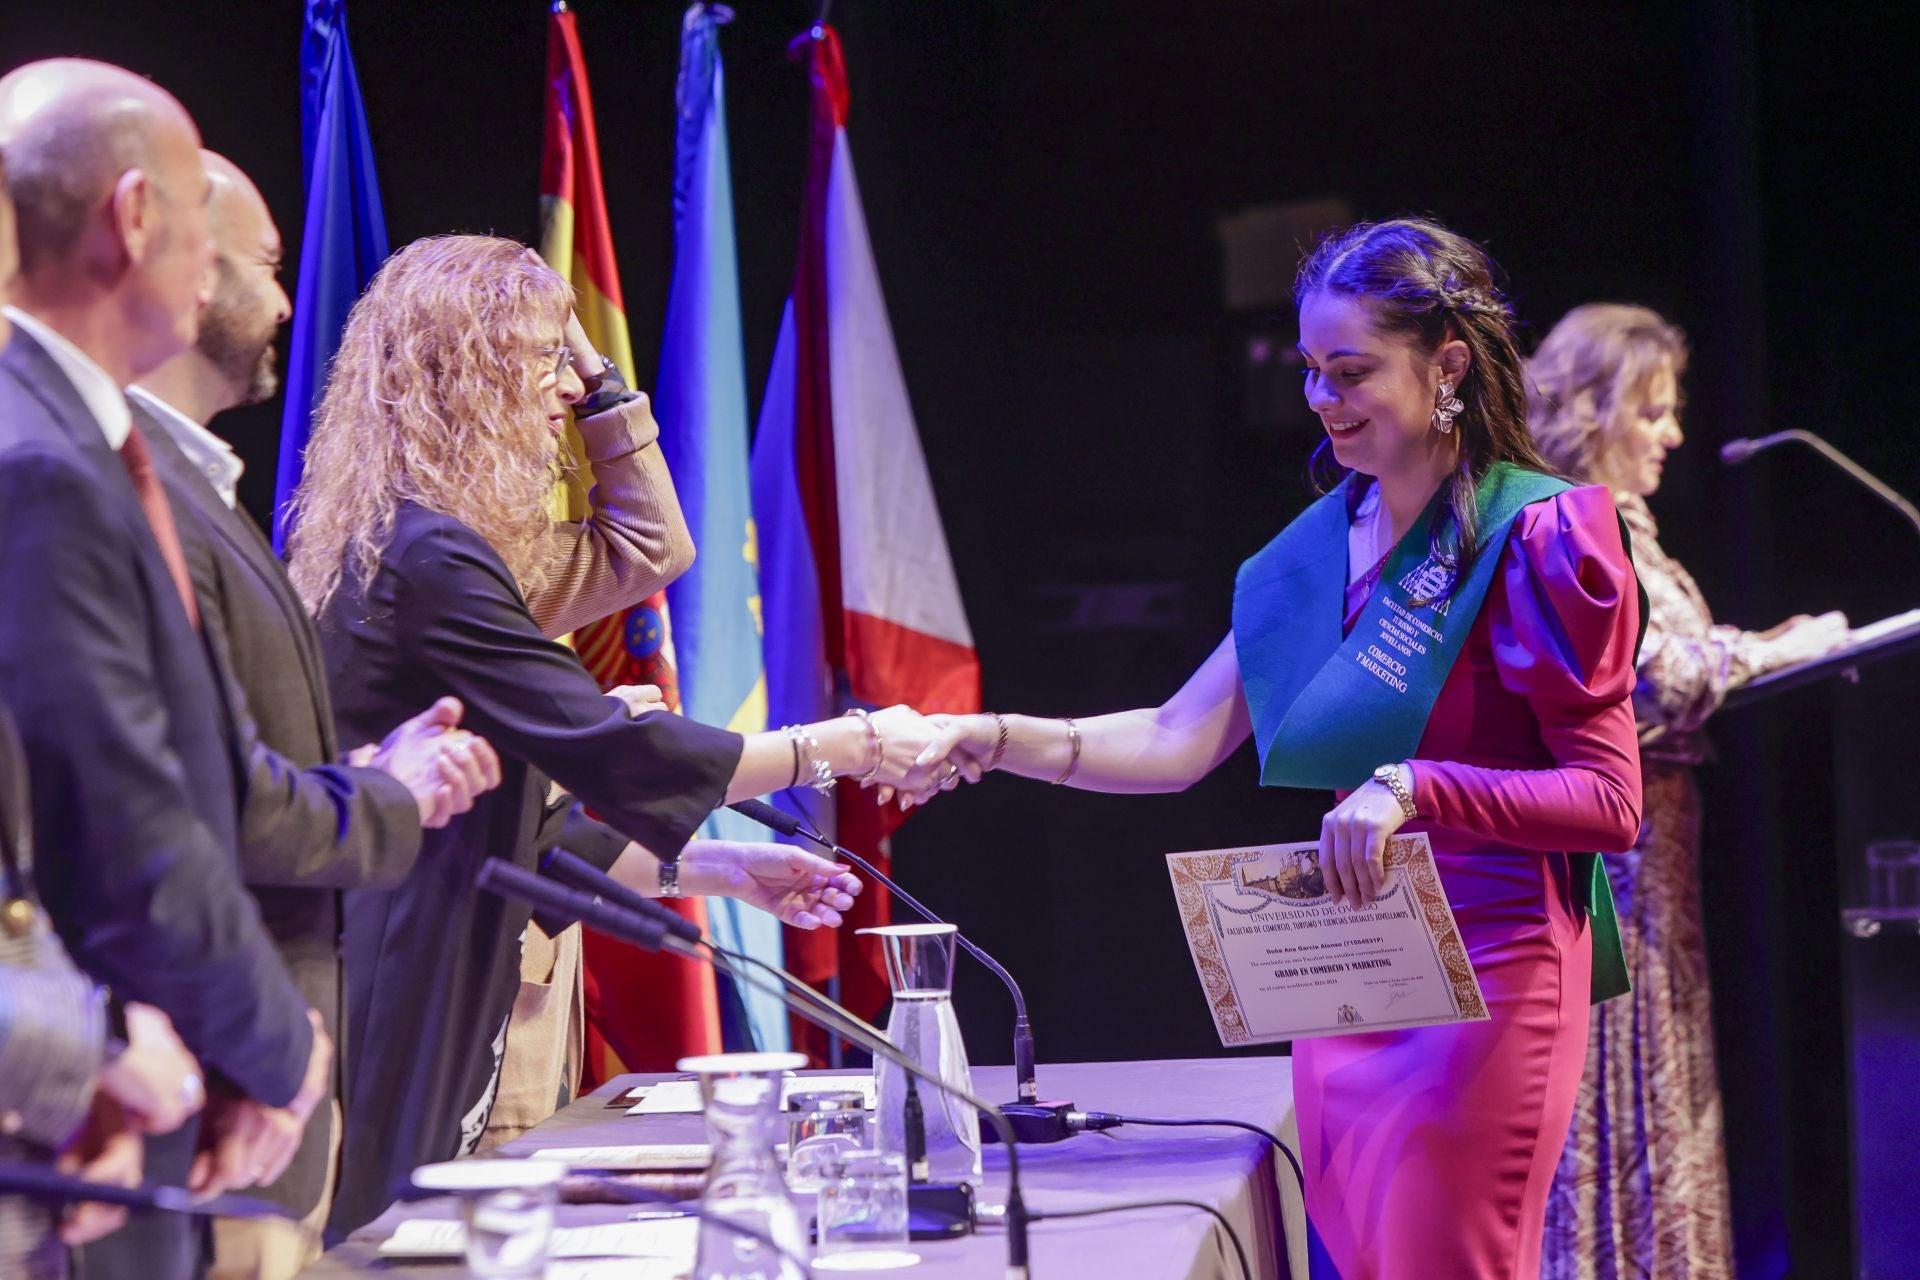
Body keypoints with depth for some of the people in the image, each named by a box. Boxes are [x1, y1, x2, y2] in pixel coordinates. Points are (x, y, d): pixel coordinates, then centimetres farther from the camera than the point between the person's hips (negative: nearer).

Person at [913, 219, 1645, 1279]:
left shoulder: (1534, 538, -10)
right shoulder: (1321, 545, 12)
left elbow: (1609, 801, -14)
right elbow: (1178, 741, 11)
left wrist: (1416, 788, -26)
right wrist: (995, 742, 0)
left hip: (1478, 979, -7)